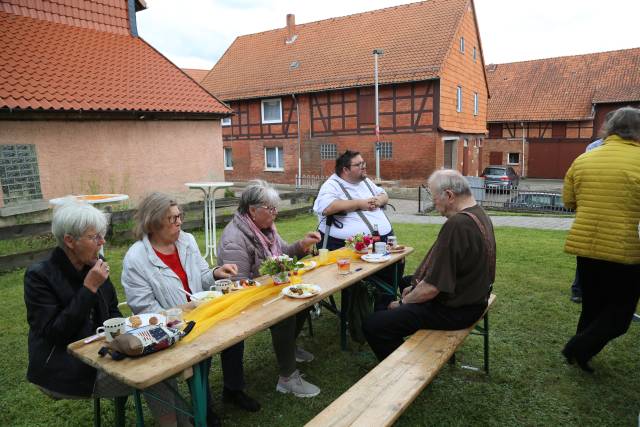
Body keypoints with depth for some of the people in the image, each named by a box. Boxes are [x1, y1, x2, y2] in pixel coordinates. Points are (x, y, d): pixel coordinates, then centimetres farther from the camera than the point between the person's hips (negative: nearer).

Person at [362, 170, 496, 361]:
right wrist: (417, 284, 9)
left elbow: (432, 288, -27)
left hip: (455, 310, -11)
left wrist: (402, 302, -10)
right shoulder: (478, 214, 6)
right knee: (406, 282, 32)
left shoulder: (456, 225, -28)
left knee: (373, 326, -16)